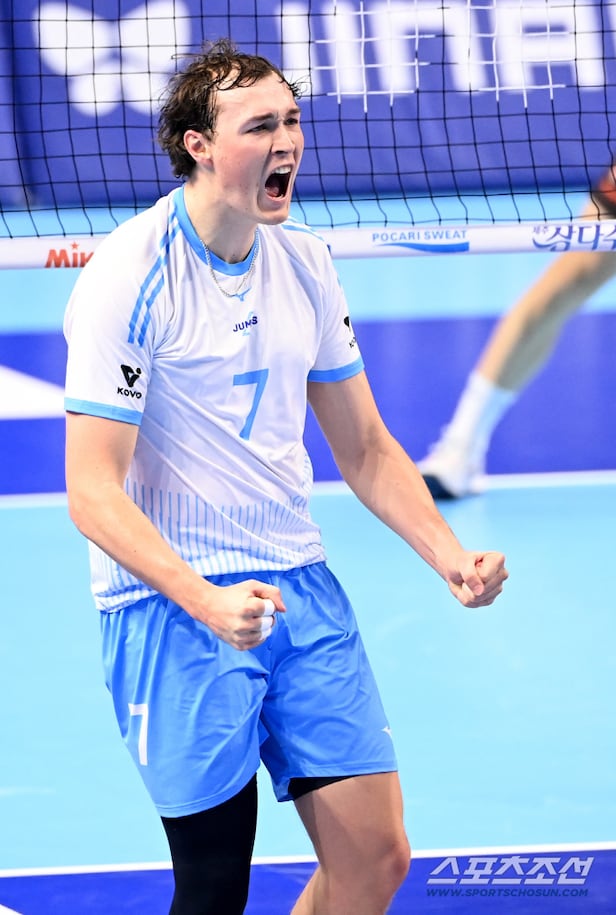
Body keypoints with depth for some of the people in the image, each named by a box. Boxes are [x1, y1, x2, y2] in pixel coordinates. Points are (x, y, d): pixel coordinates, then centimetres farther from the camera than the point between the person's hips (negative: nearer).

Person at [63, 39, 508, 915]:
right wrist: (206, 602, -30)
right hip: (174, 606, -6)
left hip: (302, 589, 7)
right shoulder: (130, 276, -14)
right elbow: (93, 491, -17)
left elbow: (365, 447, 15)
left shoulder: (305, 263, 7)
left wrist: (449, 556, -1)